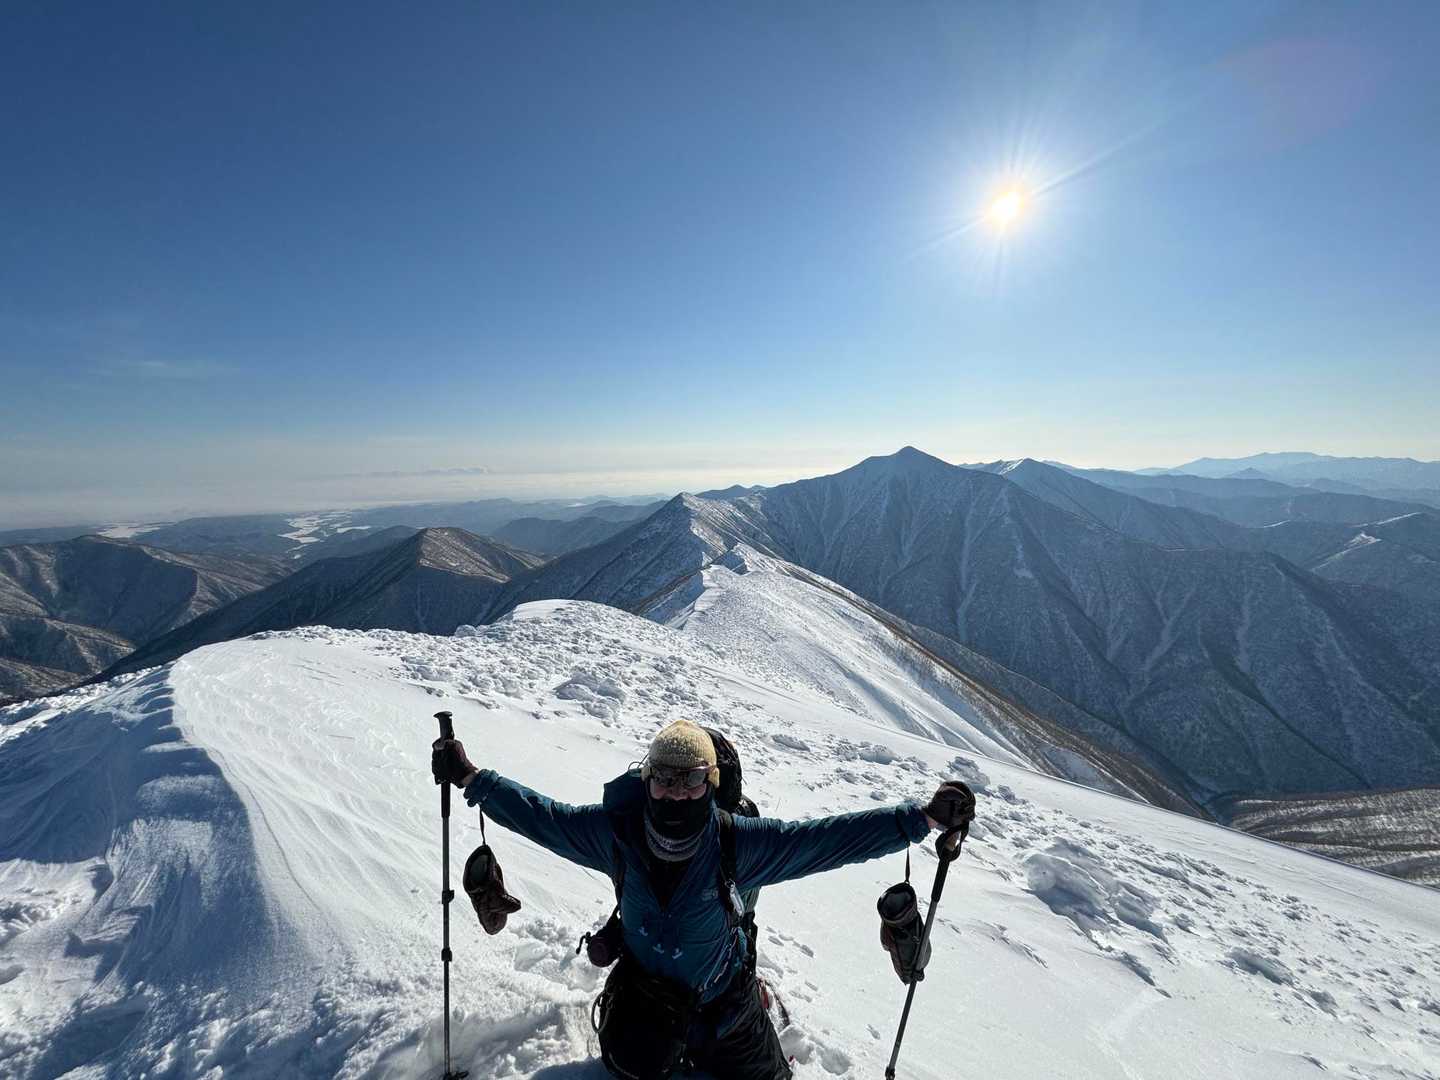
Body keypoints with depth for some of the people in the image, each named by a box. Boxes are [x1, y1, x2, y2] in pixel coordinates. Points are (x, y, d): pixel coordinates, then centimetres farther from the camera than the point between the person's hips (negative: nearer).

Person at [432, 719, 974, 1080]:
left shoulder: (738, 842, -31)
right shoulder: (617, 831, -26)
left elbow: (832, 837, -34)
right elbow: (541, 815, -18)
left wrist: (924, 817, -40)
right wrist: (470, 778, -21)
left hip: (723, 995, 0)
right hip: (644, 988, 1)